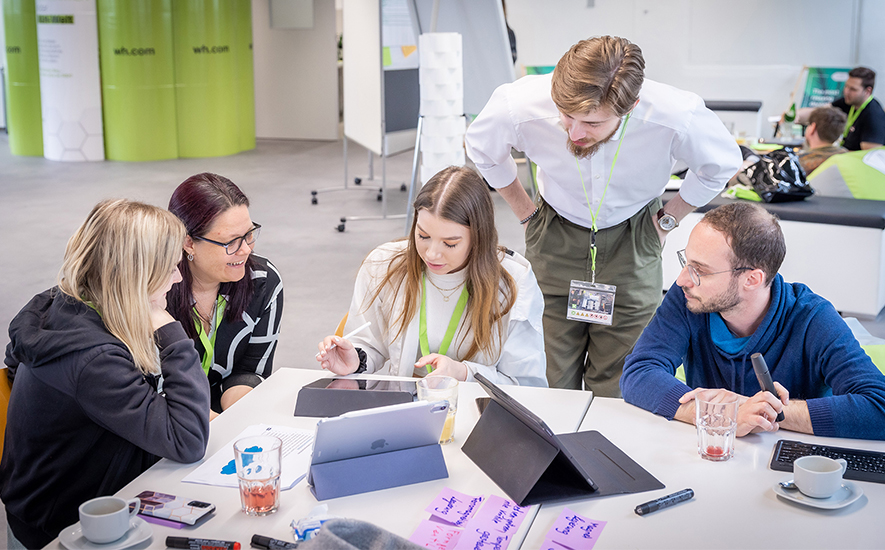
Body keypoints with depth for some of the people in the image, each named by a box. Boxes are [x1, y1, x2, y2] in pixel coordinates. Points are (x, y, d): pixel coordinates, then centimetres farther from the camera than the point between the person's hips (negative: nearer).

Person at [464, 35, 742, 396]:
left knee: (617, 392, -1)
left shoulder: (677, 118, -31)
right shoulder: (518, 106, -28)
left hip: (632, 245, -1)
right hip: (554, 242, 1)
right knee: (548, 387, 3)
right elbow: (482, 150, -1)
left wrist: (668, 219, -1)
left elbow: (723, 163, -5)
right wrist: (526, 213, 3)